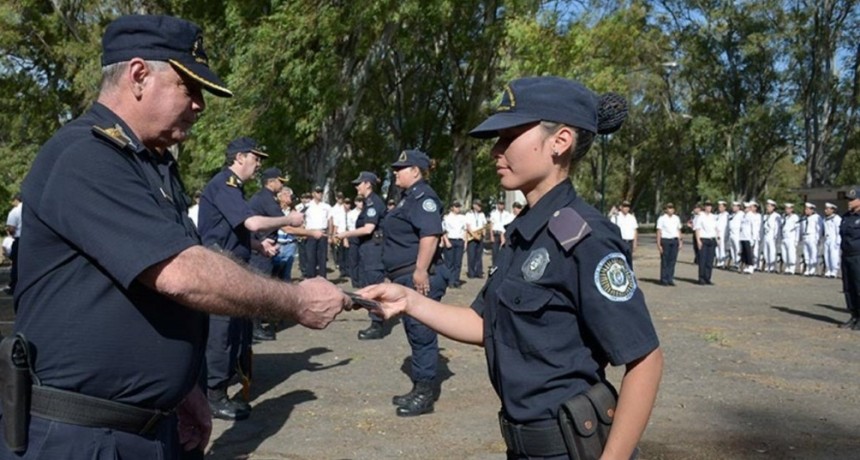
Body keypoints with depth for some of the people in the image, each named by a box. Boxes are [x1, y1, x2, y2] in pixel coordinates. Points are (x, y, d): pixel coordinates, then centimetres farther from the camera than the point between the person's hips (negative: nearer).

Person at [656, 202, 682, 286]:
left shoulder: (676, 218, 12)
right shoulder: (662, 219, -2)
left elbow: (678, 230, 17)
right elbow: (659, 232, -4)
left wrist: (680, 241, 11)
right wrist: (658, 244, -8)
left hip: (674, 240, 4)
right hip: (665, 240, -4)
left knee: (673, 260, 3)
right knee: (664, 261, -2)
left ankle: (670, 279, 9)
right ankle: (663, 280, 5)